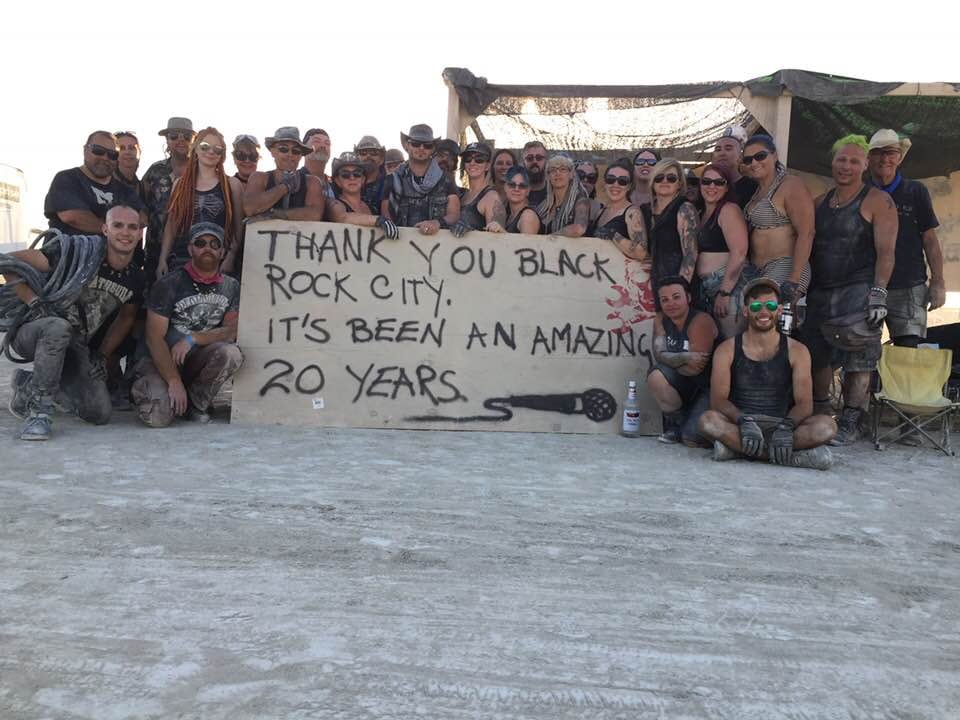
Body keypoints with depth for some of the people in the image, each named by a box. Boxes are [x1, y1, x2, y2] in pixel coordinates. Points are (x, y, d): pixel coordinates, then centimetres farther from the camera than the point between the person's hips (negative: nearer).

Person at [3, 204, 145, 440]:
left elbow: (126, 317, 17)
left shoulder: (135, 279, -1)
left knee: (101, 413, -9)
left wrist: (102, 355, 7)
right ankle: (38, 410, -24)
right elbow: (10, 262, -14)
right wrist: (35, 302, -26)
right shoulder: (77, 251, -18)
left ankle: (28, 384, 17)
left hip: (74, 346, 6)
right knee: (58, 327, -43)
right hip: (29, 332, -5)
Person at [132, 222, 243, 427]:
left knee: (231, 353, -31)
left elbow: (231, 331, -5)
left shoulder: (231, 287, 2)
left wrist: (192, 338, -21)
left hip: (198, 360, 3)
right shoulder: (169, 284, -9)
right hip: (163, 360, -2)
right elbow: (154, 338, -13)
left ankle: (196, 404, -7)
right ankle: (146, 387, 11)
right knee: (159, 416, -28)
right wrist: (174, 382, -21)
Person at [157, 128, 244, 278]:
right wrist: (163, 260, 5)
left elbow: (238, 227, 3)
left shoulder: (232, 185, 5)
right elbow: (171, 225, 12)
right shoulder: (180, 184, 12)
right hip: (180, 259, 2)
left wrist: (230, 259, -9)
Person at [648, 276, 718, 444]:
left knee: (692, 440, -21)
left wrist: (670, 360, -12)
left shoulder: (701, 321, -21)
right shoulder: (660, 320, -1)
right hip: (682, 385, 6)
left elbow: (695, 368, -24)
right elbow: (659, 354, -15)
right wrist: (685, 358, -31)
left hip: (706, 387, -6)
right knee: (655, 376, -26)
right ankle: (676, 422, 0)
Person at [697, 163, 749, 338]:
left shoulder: (729, 209, -6)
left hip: (729, 284, -9)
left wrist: (724, 293, -20)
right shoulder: (705, 213, 19)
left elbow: (739, 253, -17)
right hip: (707, 288, 9)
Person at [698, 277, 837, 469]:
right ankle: (795, 455, -29)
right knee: (708, 420, -33)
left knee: (827, 426, -26)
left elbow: (804, 403, -3)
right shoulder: (726, 350, 2)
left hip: (780, 427, 1)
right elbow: (718, 400, -7)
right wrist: (744, 421, -27)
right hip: (739, 425, -1)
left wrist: (786, 426, -26)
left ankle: (735, 447, -28)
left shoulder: (797, 351, 5)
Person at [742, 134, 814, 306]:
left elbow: (806, 234, -15)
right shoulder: (757, 191, 19)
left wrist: (794, 281, -21)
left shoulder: (791, 186, -7)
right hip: (756, 272, 8)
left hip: (784, 270, -8)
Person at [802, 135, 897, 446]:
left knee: (857, 362, -5)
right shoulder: (820, 203, 18)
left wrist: (878, 294, -18)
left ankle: (850, 423, 1)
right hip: (820, 292, 6)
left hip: (858, 292, -5)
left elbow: (885, 251, -8)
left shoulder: (877, 201, 0)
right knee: (817, 356, 6)